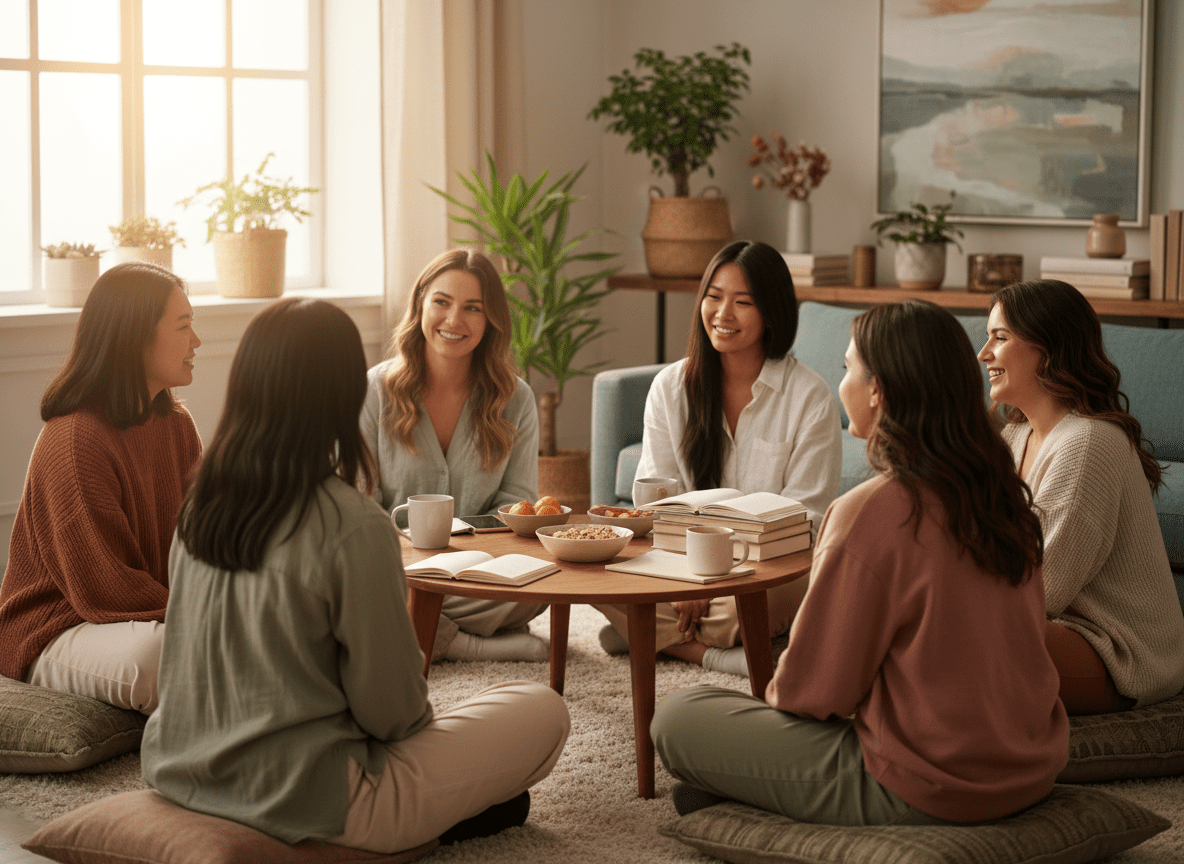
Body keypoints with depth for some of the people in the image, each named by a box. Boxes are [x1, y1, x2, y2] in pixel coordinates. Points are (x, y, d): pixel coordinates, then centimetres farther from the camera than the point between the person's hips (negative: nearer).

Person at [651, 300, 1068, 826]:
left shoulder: (871, 512, -22)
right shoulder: (1003, 492, 1)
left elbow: (814, 690, -15)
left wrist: (777, 689, 9)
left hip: (926, 795, -8)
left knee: (676, 718, 4)